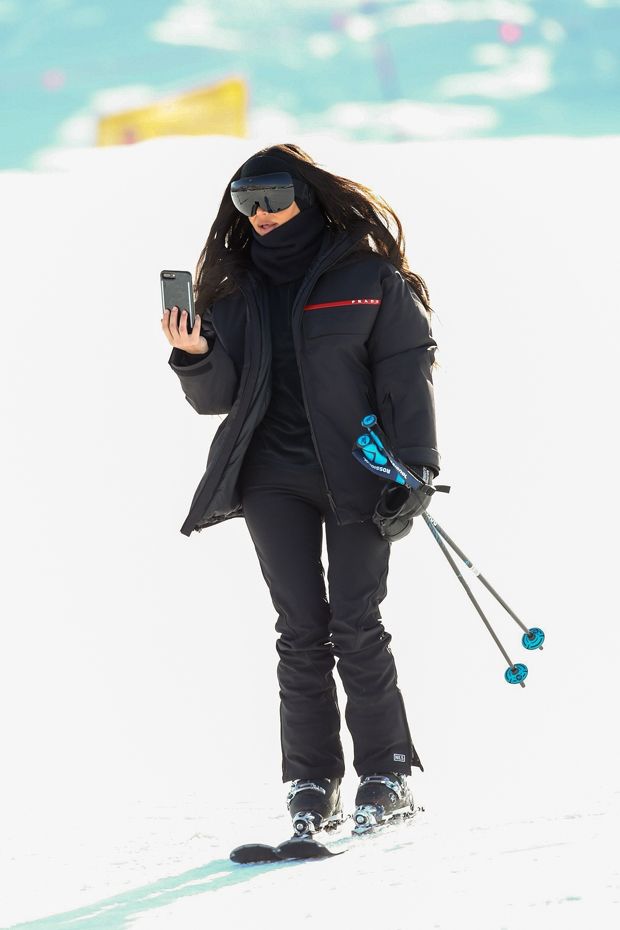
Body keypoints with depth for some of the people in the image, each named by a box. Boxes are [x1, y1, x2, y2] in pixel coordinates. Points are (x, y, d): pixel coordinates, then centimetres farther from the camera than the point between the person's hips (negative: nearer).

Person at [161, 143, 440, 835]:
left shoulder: (369, 278, 1)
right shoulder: (240, 289, 11)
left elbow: (408, 374, -2)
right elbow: (219, 397, 9)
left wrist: (415, 466, -10)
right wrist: (196, 360, -12)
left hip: (357, 471, -3)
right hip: (275, 478, 3)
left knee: (355, 626, -6)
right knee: (301, 630, -1)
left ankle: (387, 773, 3)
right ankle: (311, 783, 2)